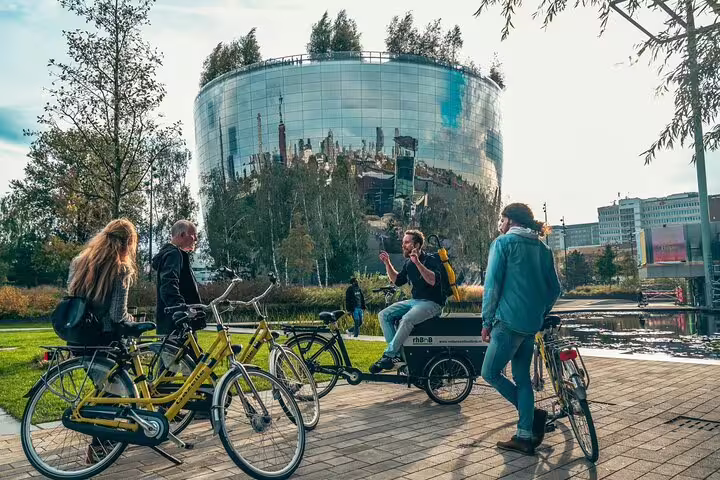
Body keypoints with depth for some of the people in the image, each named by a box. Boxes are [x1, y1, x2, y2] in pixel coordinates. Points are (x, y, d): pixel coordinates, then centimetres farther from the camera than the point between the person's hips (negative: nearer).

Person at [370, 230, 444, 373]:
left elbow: (434, 280, -28)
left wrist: (418, 262, -34)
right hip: (415, 301, 8)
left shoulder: (431, 260, -11)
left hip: (432, 303, -8)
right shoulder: (408, 263, 12)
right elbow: (397, 280, 21)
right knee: (384, 315, -6)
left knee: (406, 320, -34)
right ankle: (397, 354, -11)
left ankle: (389, 356, -21)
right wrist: (387, 263, 9)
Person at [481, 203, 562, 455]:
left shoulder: (503, 242, -3)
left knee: (490, 373, 3)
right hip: (532, 324, 8)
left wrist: (487, 321, -6)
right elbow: (554, 288, 12)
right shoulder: (543, 248, 15)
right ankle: (525, 437, 14)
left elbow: (492, 284, -10)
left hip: (508, 321, -7)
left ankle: (534, 414, 1)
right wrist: (540, 315, 20)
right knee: (522, 377, 12)